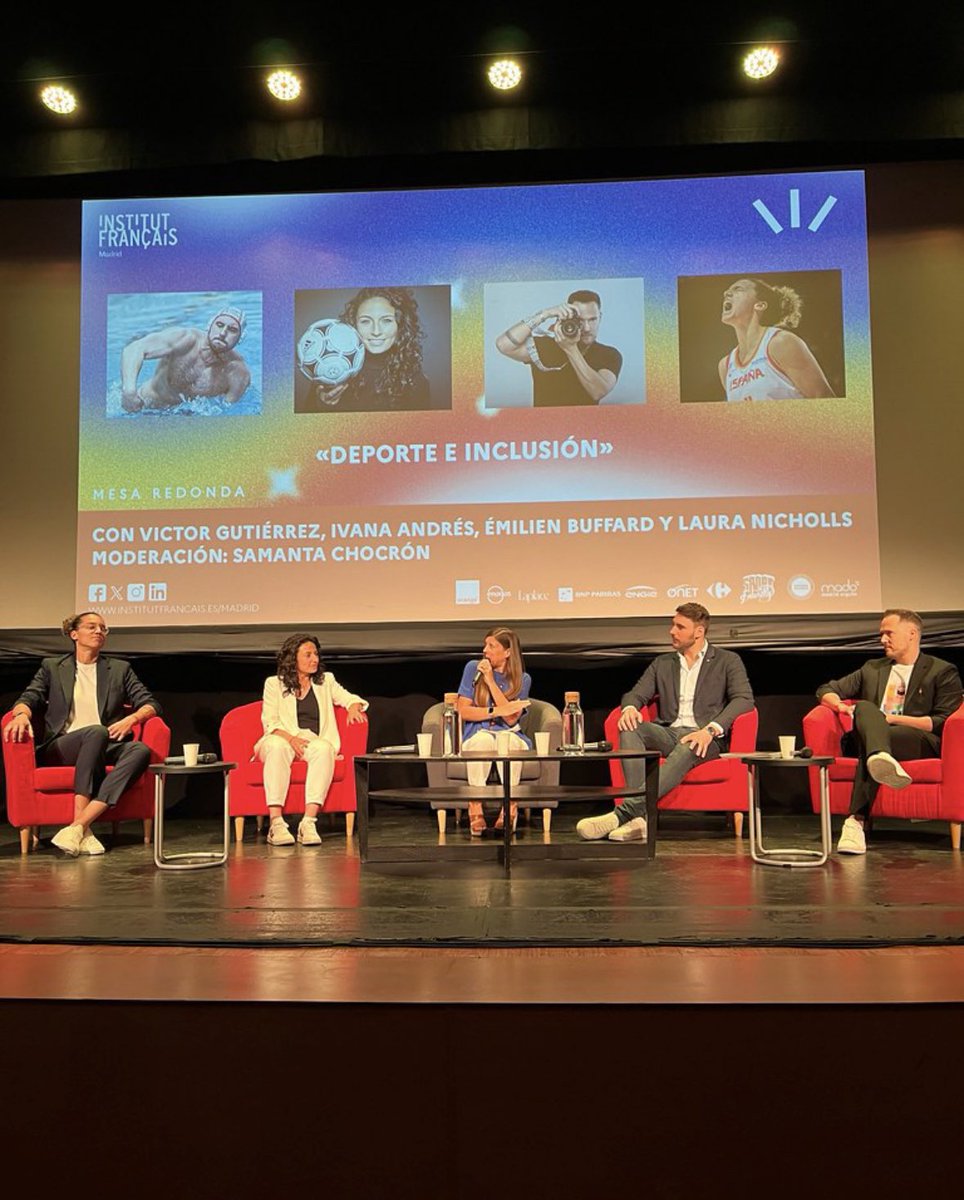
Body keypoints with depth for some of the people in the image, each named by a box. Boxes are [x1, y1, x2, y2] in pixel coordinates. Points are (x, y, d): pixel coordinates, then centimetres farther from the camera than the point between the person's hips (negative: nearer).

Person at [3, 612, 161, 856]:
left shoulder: (120, 669, 21)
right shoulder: (52, 667, 20)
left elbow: (151, 703, 12)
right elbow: (29, 698, 8)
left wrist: (131, 719, -10)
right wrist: (22, 714, -17)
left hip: (106, 747, 2)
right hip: (61, 748, -2)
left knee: (141, 750, -32)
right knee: (96, 731, -37)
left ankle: (77, 827, -41)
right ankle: (83, 830, -40)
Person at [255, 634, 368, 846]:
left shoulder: (326, 680, 22)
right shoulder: (274, 683, 14)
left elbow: (349, 698, 14)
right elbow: (269, 721, 3)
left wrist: (354, 707, -12)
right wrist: (291, 738, -16)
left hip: (315, 740, 1)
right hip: (282, 738, -1)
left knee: (324, 749, -36)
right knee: (277, 747, -38)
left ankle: (309, 822, -43)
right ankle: (276, 823, -43)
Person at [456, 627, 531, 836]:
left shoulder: (522, 679, 3)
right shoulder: (473, 668, 4)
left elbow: (511, 718, -12)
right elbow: (464, 711, -2)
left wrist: (491, 681, -14)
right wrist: (497, 711, -13)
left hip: (509, 732, 0)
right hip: (477, 732, 0)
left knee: (509, 741, -35)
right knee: (482, 741, -35)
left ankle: (510, 806, -35)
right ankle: (475, 807, -40)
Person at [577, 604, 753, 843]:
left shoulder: (727, 661, 10)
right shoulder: (662, 663, 22)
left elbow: (744, 699, -4)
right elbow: (636, 694, 16)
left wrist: (711, 729, -21)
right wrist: (630, 708, -12)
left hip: (702, 738, -4)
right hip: (667, 733, 4)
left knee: (685, 750, -40)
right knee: (630, 728, -28)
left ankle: (624, 812, -49)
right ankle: (638, 817, -40)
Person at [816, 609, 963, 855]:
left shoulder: (942, 672, 15)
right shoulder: (872, 669, 31)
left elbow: (943, 723, 1)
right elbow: (826, 690, 26)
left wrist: (893, 718, -10)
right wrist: (842, 707, 1)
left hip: (920, 741, -3)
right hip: (868, 736, 3)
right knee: (865, 707, -35)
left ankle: (857, 821, -54)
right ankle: (881, 758, -66)